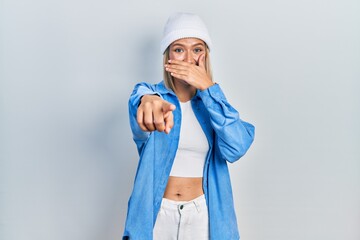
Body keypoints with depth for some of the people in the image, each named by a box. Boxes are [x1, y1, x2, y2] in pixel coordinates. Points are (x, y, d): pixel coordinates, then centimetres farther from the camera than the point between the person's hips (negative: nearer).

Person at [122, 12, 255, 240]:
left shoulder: (212, 101, 1)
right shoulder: (150, 93, -5)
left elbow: (236, 148, -17)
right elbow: (140, 98, -30)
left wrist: (207, 87, -20)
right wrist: (149, 101, -53)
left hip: (203, 214, 2)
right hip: (156, 213, -1)